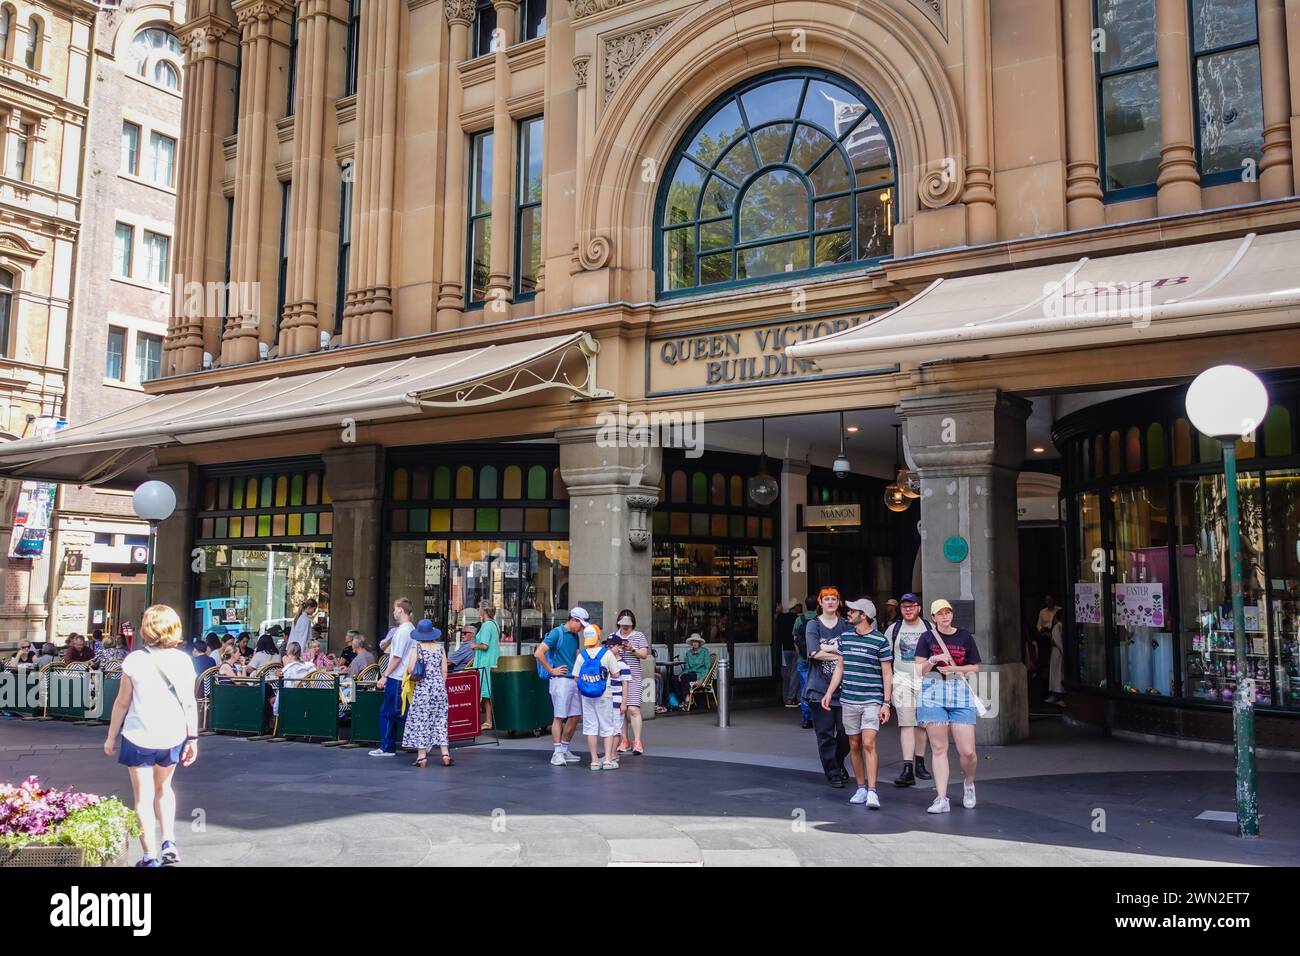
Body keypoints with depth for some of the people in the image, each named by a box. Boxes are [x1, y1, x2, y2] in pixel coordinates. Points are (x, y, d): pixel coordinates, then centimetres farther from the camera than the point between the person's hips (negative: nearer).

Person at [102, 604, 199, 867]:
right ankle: (169, 843, 12)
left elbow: (122, 703, -3)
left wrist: (111, 736, 8)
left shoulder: (135, 660, -8)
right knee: (163, 787, 24)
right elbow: (190, 703, -1)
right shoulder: (183, 660, -2)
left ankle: (150, 857, 7)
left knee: (143, 796, 6)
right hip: (173, 735, 3)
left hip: (139, 736, -3)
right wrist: (193, 738, 7)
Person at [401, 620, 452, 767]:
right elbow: (444, 670, 4)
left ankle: (422, 756, 0)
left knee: (420, 720, 2)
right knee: (440, 720, 9)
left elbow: (410, 669, -12)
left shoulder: (416, 647, -6)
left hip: (421, 688, -3)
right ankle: (445, 753, 6)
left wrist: (411, 676, 9)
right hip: (439, 686, 3)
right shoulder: (440, 647, 4)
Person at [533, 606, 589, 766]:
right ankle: (557, 753, -1)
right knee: (559, 717, -5)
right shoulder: (557, 633, -9)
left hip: (573, 680, 8)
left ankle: (564, 750, 20)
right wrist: (551, 671, -11)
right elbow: (538, 653, -16)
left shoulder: (575, 636, 15)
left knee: (575, 716, 9)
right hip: (560, 680, -8)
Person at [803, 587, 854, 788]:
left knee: (845, 730, -1)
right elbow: (813, 652, -10)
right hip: (820, 686, -1)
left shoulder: (846, 626, 9)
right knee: (825, 733, 0)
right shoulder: (813, 625, 5)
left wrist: (826, 648, -12)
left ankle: (839, 763, 26)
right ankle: (833, 773, 12)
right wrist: (839, 654, -9)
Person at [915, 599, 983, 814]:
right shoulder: (927, 638, 6)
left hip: (960, 693, 0)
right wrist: (933, 660, -16)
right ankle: (941, 798, 4)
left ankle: (968, 783, 26)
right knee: (939, 749, 0)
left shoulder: (965, 636, 7)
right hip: (933, 693, 0)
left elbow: (975, 667, 10)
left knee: (967, 751, -4)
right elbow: (920, 670, 2)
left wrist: (954, 668, -5)